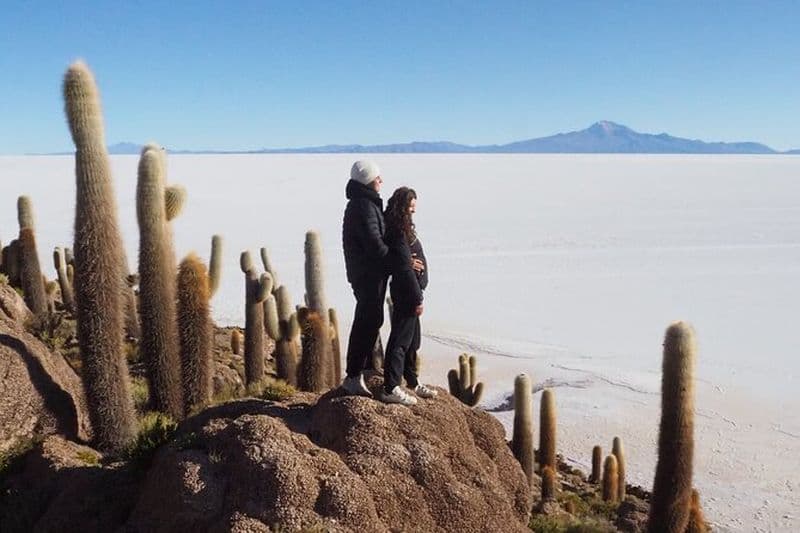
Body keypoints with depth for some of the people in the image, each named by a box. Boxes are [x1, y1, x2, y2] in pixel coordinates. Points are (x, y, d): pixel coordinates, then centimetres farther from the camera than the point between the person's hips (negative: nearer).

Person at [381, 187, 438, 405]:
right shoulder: (399, 232, -19)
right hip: (406, 293, -10)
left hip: (408, 290, 10)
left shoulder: (401, 228, 12)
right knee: (400, 340, -4)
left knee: (412, 339, 19)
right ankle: (390, 389, 2)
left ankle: (413, 382, 32)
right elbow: (405, 268, -21)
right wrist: (417, 298, -18)